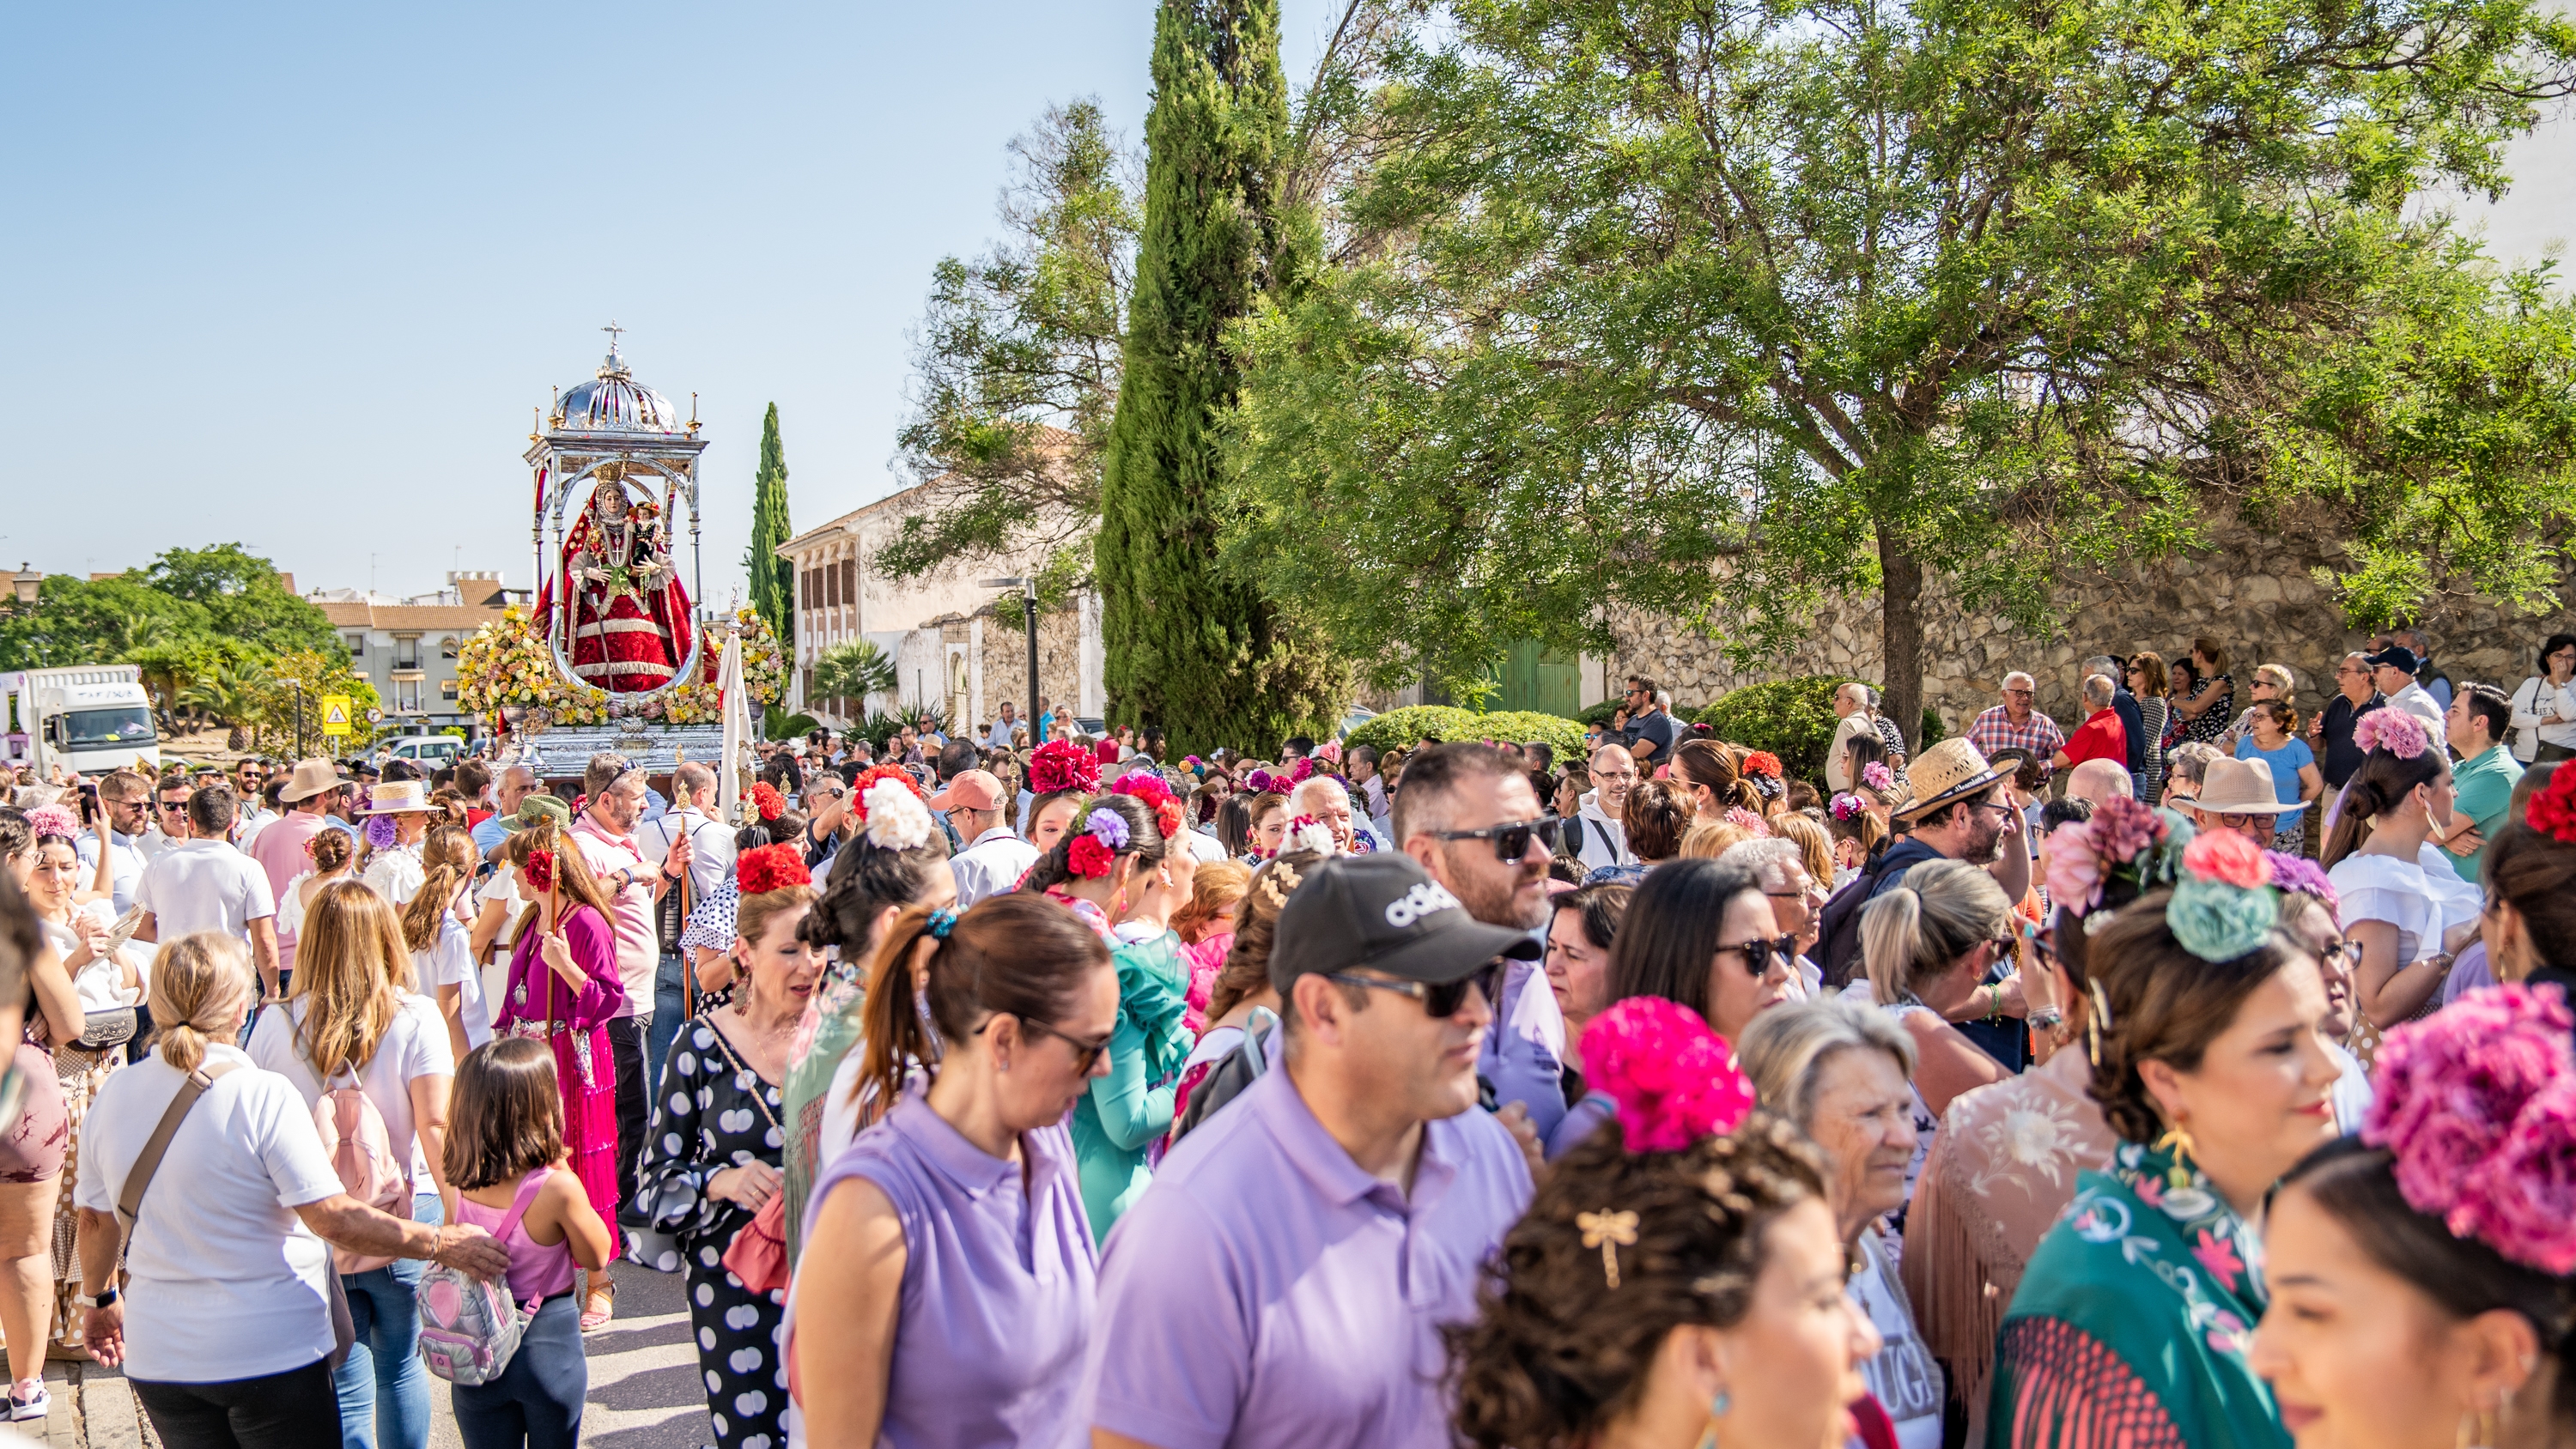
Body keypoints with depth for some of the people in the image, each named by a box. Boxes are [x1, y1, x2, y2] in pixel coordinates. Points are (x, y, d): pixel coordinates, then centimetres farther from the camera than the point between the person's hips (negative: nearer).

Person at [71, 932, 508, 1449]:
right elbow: (333, 1218, -22)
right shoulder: (262, 1095, -20)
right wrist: (442, 1244, -15)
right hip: (269, 1353, -6)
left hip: (158, 1356, 6)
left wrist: (99, 1298, 29)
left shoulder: (113, 1095, -2)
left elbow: (96, 1218, 11)